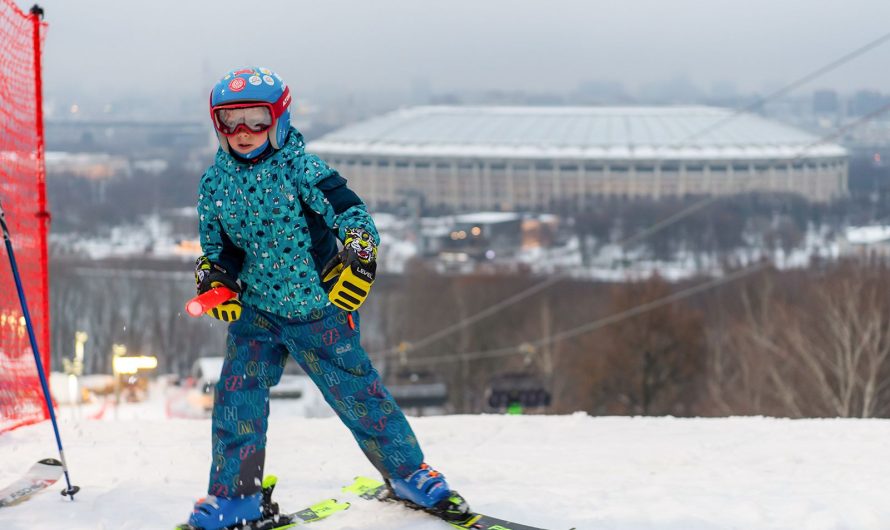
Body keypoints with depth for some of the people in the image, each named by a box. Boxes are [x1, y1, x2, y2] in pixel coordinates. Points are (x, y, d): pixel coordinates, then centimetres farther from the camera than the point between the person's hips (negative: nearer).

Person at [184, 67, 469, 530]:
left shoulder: (299, 168, -12)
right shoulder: (215, 183, 2)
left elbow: (352, 214, -14)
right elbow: (216, 247, 15)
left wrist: (358, 263, -29)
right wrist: (215, 282, -3)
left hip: (318, 307, -3)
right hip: (256, 309, 4)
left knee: (356, 391, 3)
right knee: (237, 392, -9)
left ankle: (408, 472, 21)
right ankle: (234, 493, 2)